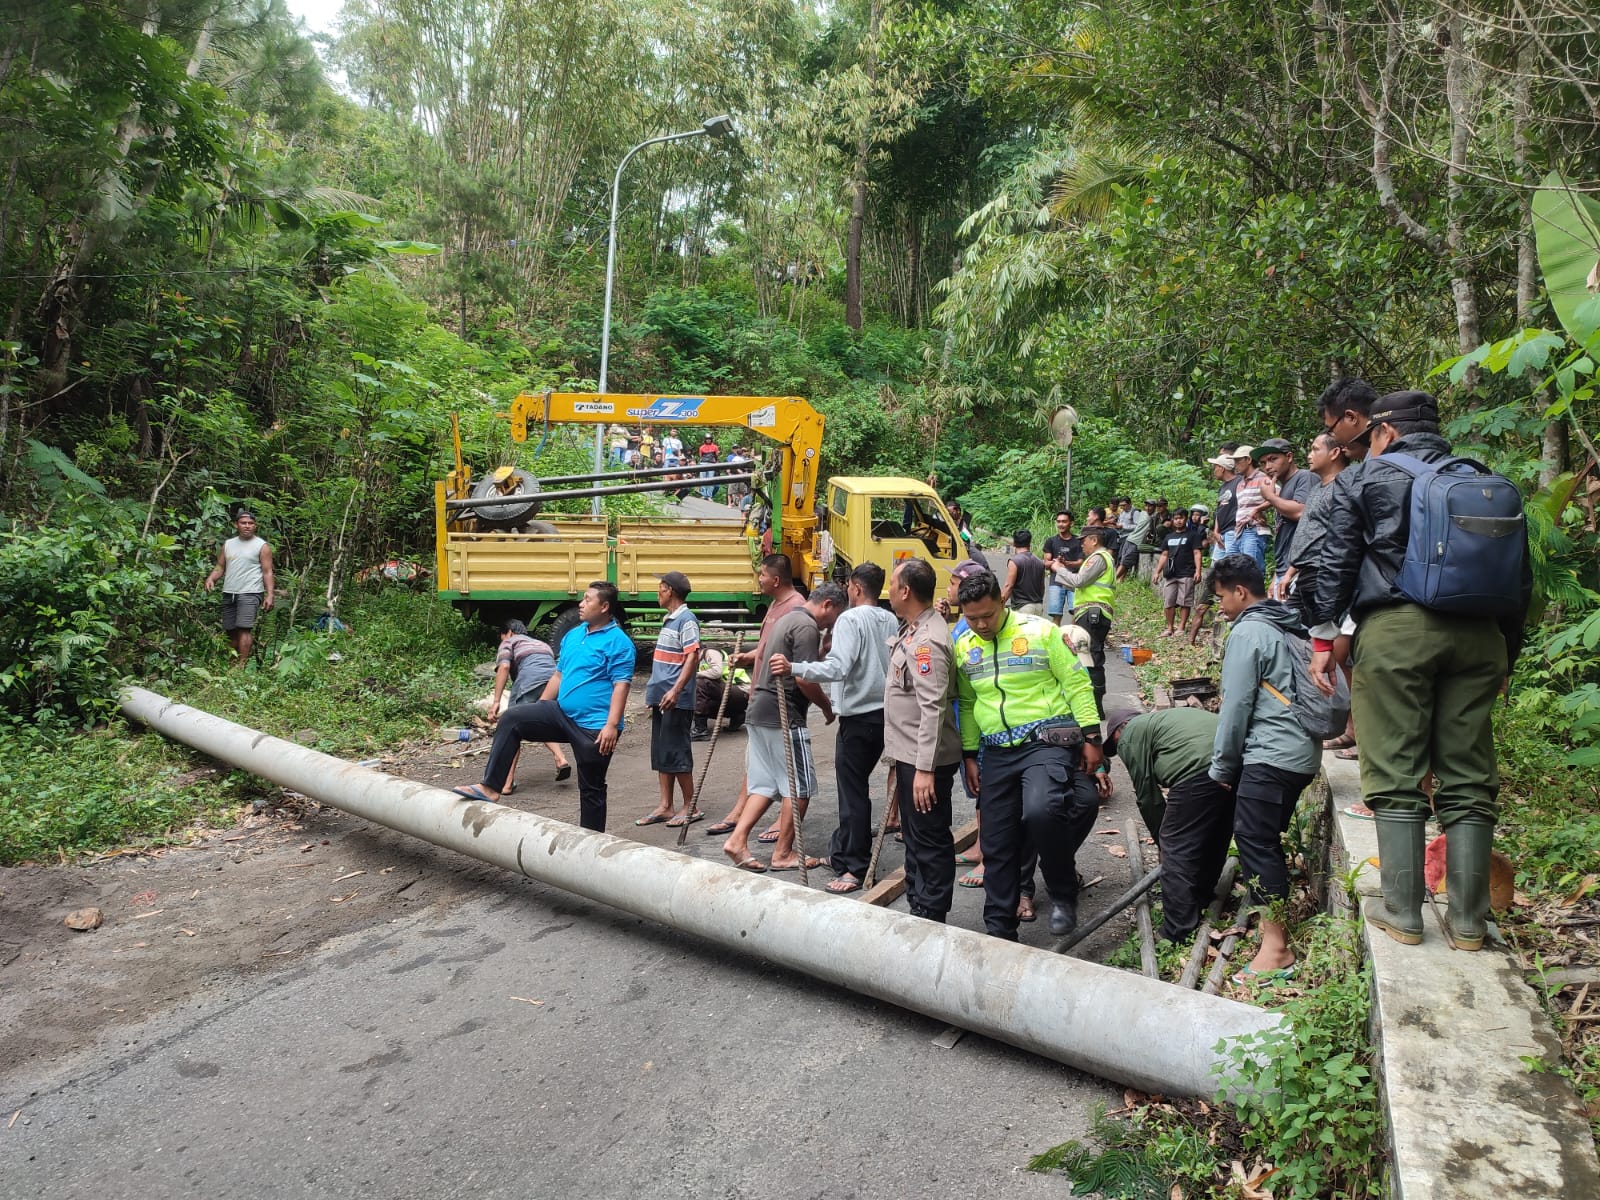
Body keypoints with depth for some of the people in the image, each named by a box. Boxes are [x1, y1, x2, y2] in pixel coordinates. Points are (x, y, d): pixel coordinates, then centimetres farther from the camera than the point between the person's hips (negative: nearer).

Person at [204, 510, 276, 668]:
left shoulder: (262, 546, 0)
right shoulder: (228, 544, 15)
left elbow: (267, 572, -4)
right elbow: (220, 567, 17)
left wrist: (270, 595, -14)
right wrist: (211, 578, -5)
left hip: (250, 593, -6)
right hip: (229, 593, 6)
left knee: (244, 628, -17)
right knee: (230, 630, 8)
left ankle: (241, 664, -19)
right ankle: (233, 662, 17)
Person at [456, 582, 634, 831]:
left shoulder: (618, 641, -12)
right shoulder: (573, 635, 12)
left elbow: (621, 685, -18)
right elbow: (559, 674, 20)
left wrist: (612, 725, -25)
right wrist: (537, 711, 19)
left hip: (594, 727, -7)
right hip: (562, 713, 7)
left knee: (591, 788, 4)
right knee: (511, 719, -8)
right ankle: (490, 787, -6)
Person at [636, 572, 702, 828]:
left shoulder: (687, 620, -12)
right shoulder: (669, 620, 16)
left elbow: (692, 657, -20)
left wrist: (676, 691, -27)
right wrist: (653, 692, 21)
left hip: (676, 700, -9)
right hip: (661, 698, 9)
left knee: (675, 753, -4)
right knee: (660, 754, 11)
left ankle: (691, 807, 7)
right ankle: (665, 806, 18)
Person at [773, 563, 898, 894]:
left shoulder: (850, 619, -14)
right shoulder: (890, 621, 8)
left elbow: (838, 668, -25)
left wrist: (793, 668, -30)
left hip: (858, 717, -8)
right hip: (883, 713, 8)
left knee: (853, 791, -2)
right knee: (854, 786, 17)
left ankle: (855, 868, 3)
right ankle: (842, 853, 26)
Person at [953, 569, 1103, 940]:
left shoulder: (1039, 631, -7)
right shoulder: (963, 647, 8)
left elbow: (1077, 682, -4)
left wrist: (1091, 737, -6)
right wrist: (969, 755, 14)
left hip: (1048, 742, -5)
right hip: (998, 752, 5)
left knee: (1040, 811, -32)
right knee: (997, 845, 8)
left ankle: (1063, 893, -5)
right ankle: (1000, 930, 24)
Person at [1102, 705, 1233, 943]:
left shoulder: (1131, 735, 12)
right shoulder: (1162, 718, 36)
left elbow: (1147, 795, 10)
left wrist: (1162, 843, 22)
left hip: (1201, 770, -9)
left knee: (1176, 850, 2)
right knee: (1214, 838, 26)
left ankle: (1176, 936, 6)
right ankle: (1201, 897, 44)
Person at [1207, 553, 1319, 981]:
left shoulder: (1248, 632, -10)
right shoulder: (1285, 626, 19)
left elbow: (1236, 705, -12)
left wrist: (1222, 766, -2)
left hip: (1271, 754, -10)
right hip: (1300, 751, 10)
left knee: (1254, 838, -10)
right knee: (1264, 838, 16)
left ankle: (1276, 947, -10)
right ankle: (1273, 915, 25)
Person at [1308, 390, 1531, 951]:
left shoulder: (1363, 480, 7)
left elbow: (1336, 563, 1)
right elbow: (1519, 578, 18)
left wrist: (1322, 638, 4)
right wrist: (1506, 652, 22)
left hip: (1394, 630, -4)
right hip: (1477, 634, 4)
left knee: (1396, 778, 1)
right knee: (1468, 780, 7)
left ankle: (1402, 913, 4)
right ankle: (1467, 921, 12)